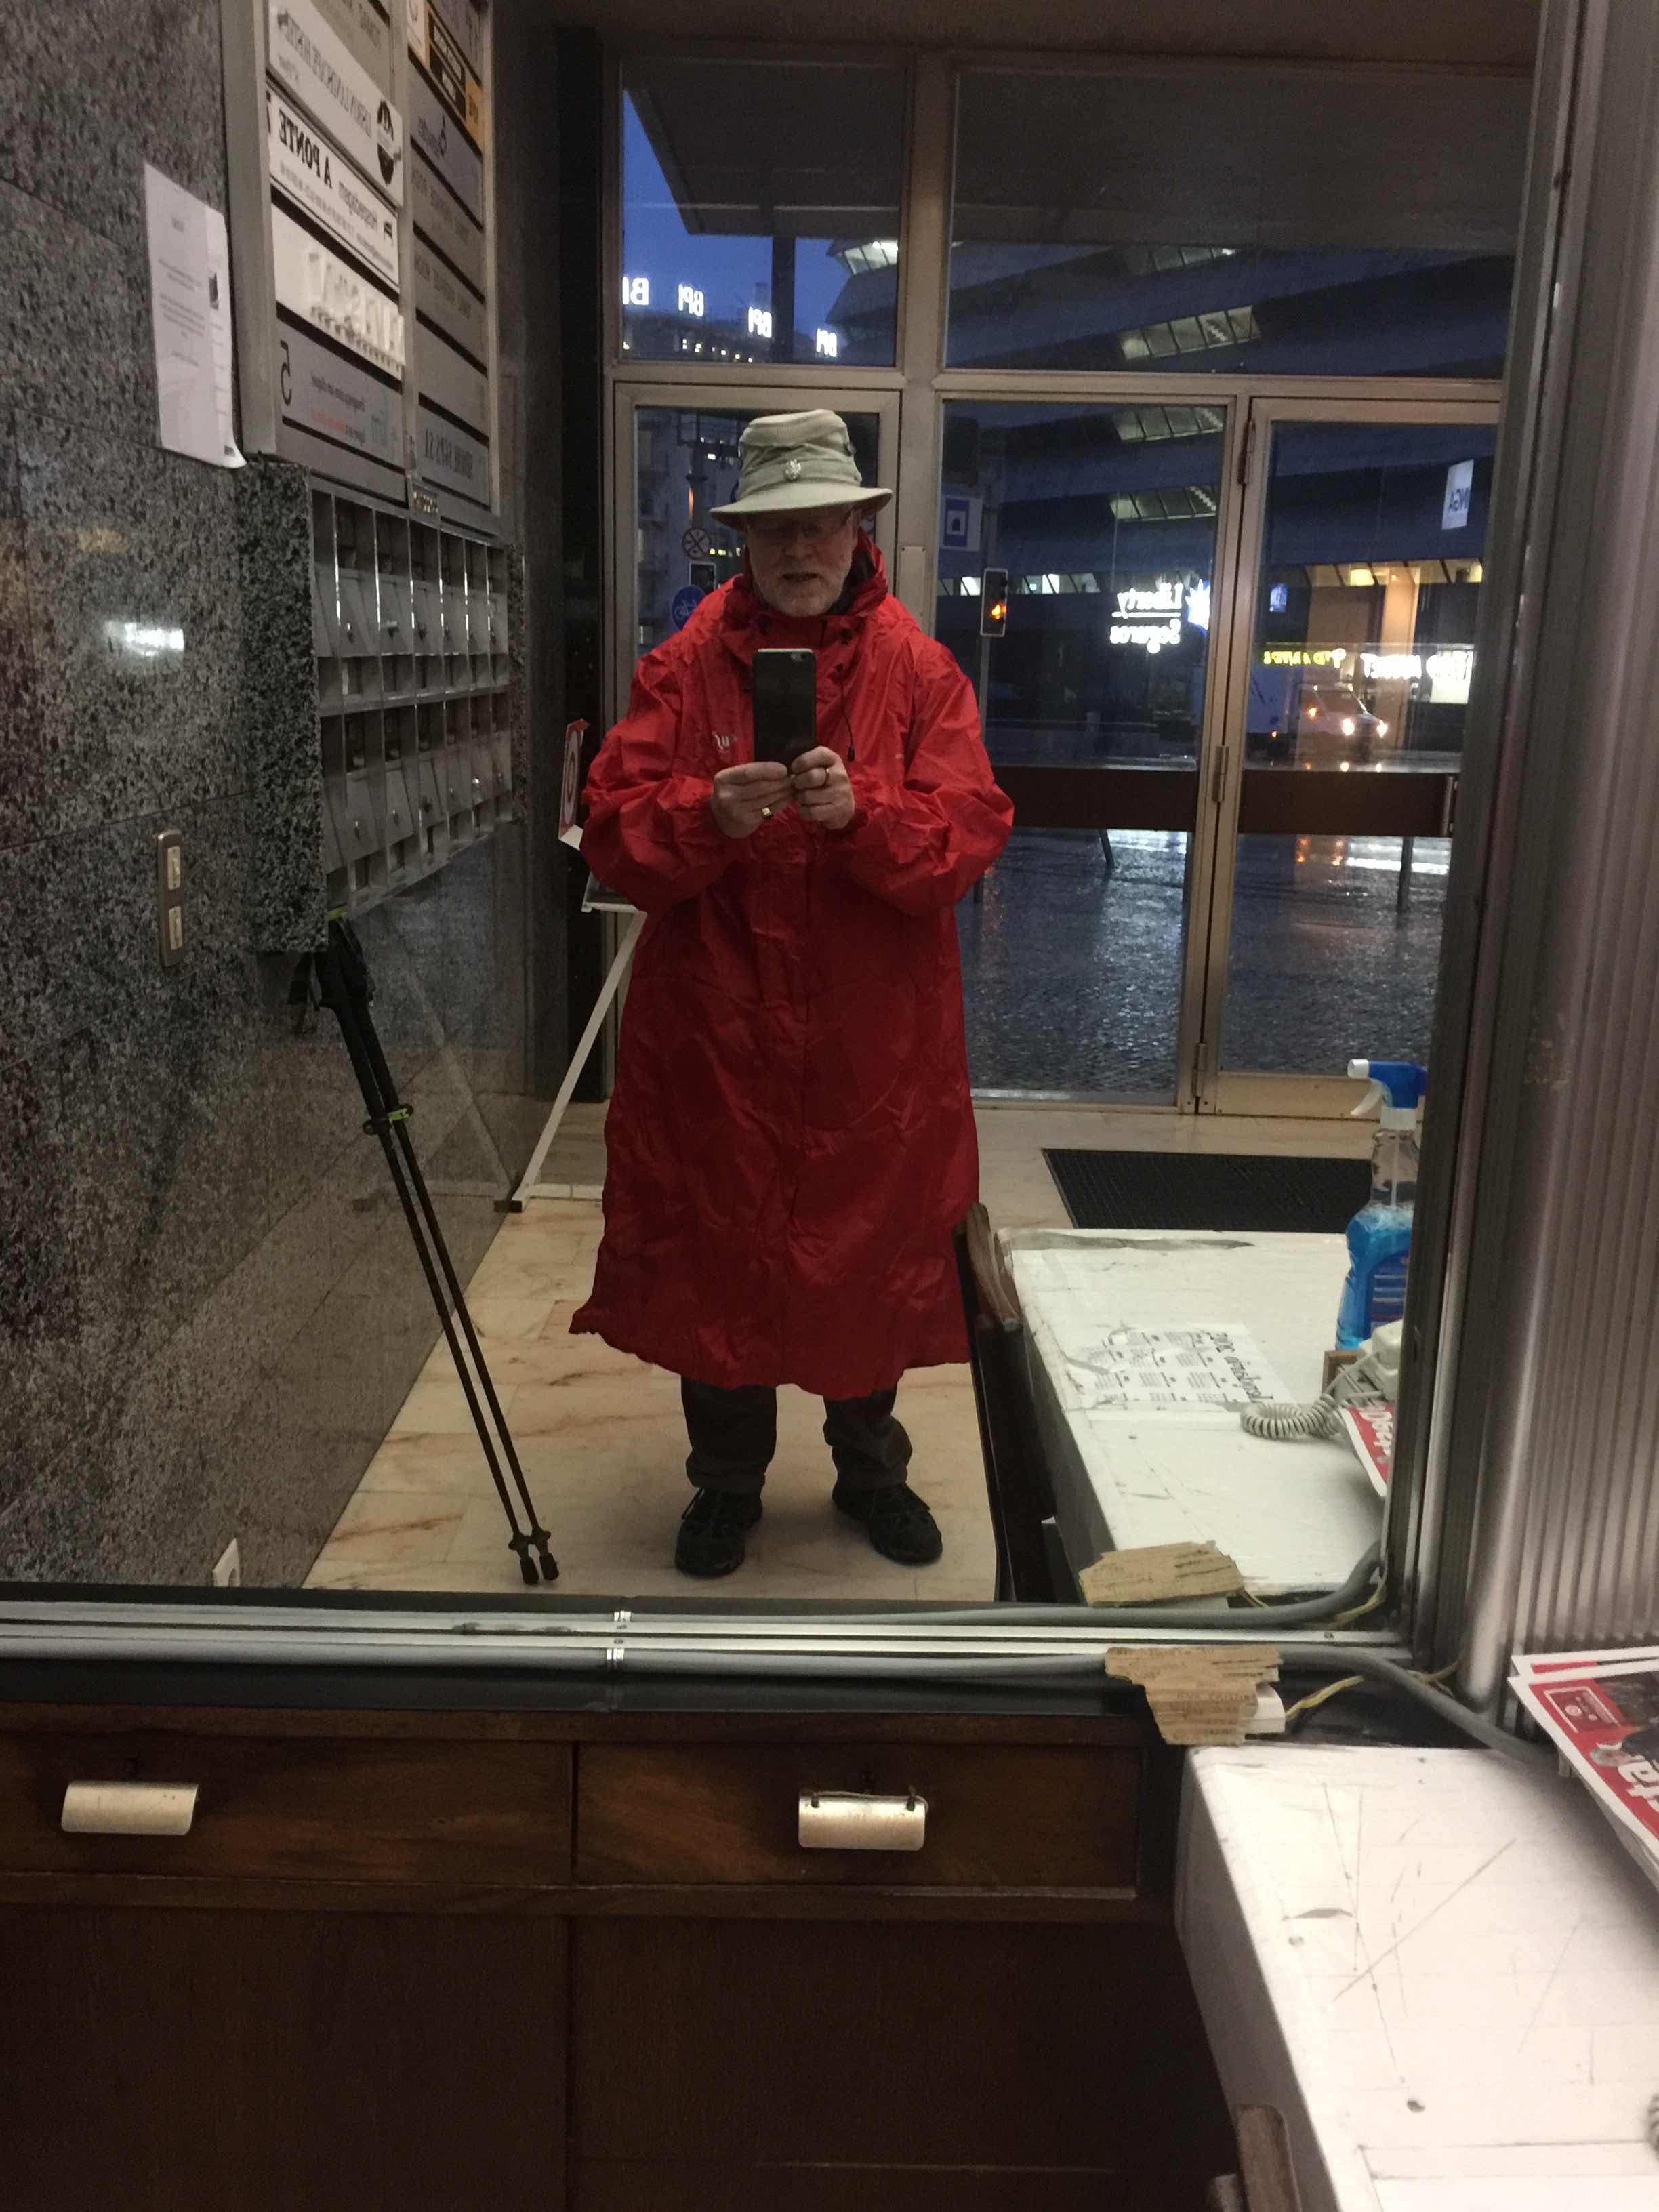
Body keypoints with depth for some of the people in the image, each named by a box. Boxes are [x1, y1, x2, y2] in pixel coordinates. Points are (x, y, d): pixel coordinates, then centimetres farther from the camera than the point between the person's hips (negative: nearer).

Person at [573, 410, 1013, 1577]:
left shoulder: (919, 669, 0)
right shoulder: (685, 667, 0)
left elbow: (971, 830, -8)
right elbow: (614, 832, -6)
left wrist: (861, 812, -26)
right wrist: (710, 815, -25)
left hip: (876, 1039, 0)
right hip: (716, 1031, 0)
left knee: (873, 1251, 14)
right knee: (714, 1256, 10)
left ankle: (872, 1468, 38)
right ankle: (728, 1483, 33)